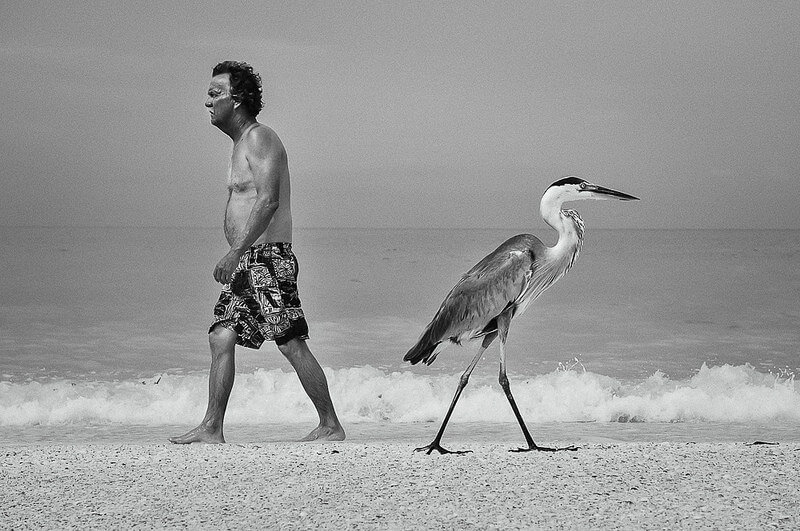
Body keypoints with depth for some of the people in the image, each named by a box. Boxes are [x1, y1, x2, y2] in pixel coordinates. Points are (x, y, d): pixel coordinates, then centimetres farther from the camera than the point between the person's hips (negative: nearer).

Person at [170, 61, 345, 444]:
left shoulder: (260, 139, -11)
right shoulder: (242, 144, 20)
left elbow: (269, 201, -23)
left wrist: (235, 253, -27)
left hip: (268, 256, -10)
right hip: (246, 262, 10)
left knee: (292, 344, -7)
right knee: (221, 338, 3)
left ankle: (331, 426, -1)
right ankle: (212, 428, 4)